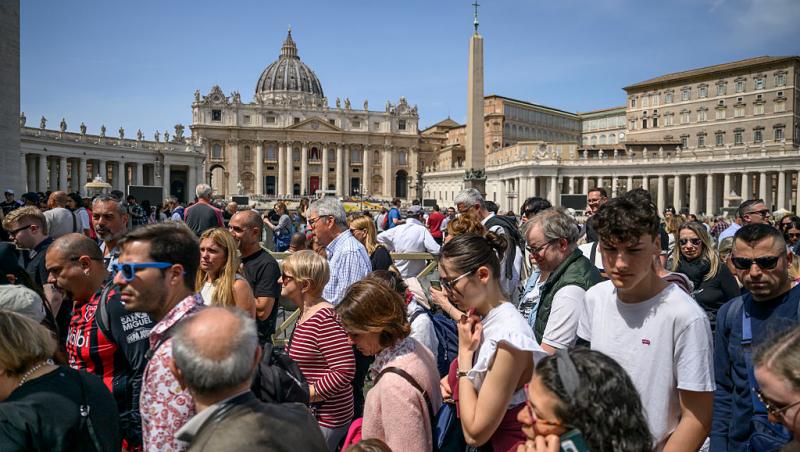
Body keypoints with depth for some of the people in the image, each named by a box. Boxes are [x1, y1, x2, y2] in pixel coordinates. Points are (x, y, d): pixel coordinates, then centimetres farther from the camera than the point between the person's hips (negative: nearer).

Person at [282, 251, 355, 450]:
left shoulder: (325, 318, -23)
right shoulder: (305, 314, 8)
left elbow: (345, 370, -27)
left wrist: (307, 394, -20)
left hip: (325, 418, -9)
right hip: (308, 412, 9)